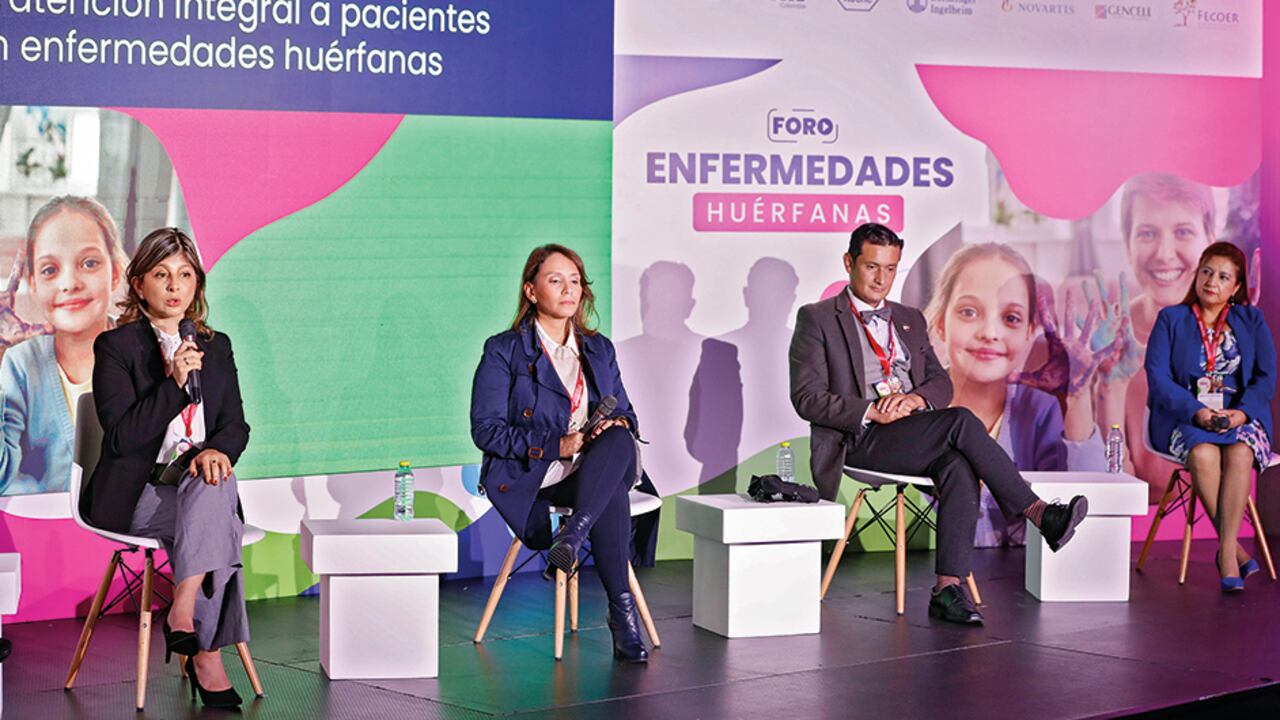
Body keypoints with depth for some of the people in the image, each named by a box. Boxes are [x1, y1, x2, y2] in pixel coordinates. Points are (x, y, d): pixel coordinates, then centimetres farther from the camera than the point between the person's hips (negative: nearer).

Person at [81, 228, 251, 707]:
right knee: (214, 515, -32)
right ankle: (207, 655, -28)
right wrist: (175, 384, -20)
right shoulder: (115, 347, -1)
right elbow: (121, 437, -11)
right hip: (133, 495, -4)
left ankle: (183, 612, -32)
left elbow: (235, 424, 10)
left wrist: (218, 450, -14)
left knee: (214, 484, -33)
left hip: (200, 483, 4)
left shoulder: (217, 347, 15)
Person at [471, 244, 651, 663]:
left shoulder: (599, 349, 16)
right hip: (531, 476, -4)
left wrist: (620, 423, -9)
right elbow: (486, 430, -8)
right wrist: (556, 445, -19)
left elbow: (623, 411, 19)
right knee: (613, 496, -35)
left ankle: (571, 537, -45)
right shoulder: (503, 351, 0)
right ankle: (622, 612, -35)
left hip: (591, 470, 5)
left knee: (619, 440, -34)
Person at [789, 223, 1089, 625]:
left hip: (917, 435, 5)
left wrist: (916, 398, -7)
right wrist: (872, 412, -15)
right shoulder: (817, 319, 6)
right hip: (860, 442, -5)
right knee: (961, 422, -28)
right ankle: (1038, 514, -24)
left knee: (960, 468, -31)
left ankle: (948, 590, -36)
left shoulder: (910, 320, 24)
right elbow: (807, 398, -3)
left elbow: (941, 382, 18)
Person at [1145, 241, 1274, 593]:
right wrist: (1197, 411, -17)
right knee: (1203, 453, -35)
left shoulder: (1252, 320, 15)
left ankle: (1226, 552, -32)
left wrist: (1243, 412, -15)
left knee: (1239, 453, -34)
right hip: (1184, 416, -1)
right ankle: (1234, 548, -27)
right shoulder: (1171, 319, 10)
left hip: (1240, 415, 1)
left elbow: (1266, 377, 5)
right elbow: (1158, 376, -2)